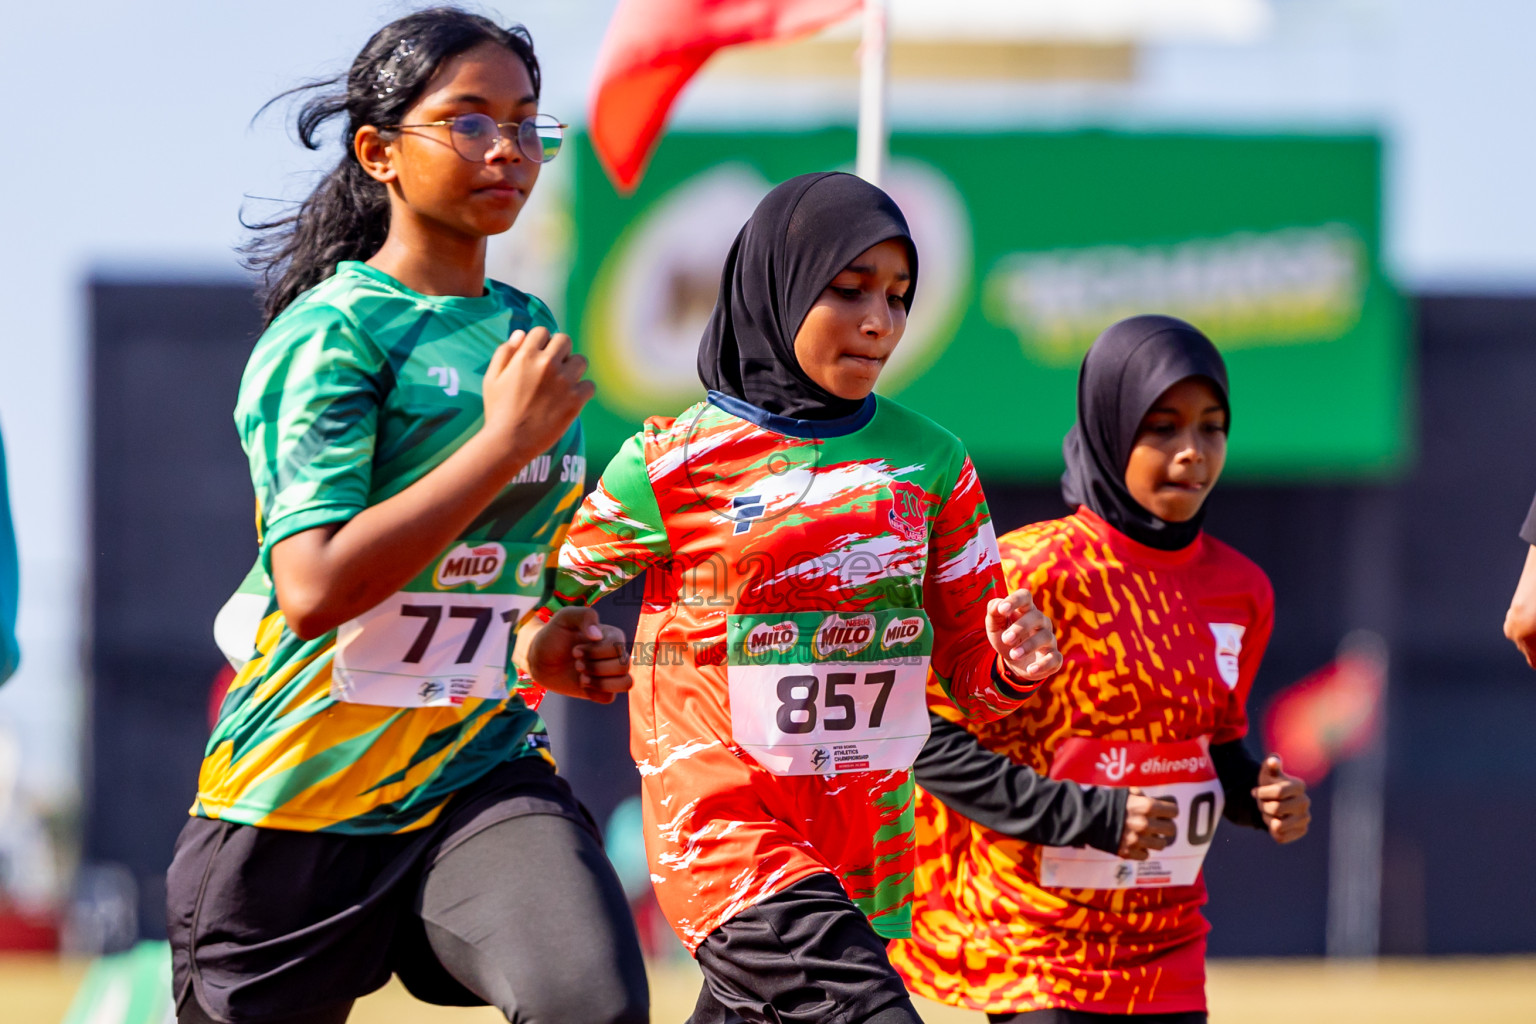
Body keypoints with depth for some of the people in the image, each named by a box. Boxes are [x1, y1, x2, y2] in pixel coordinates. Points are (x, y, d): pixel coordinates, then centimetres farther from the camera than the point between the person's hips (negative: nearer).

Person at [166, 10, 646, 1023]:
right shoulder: (332, 332, -11)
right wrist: (506, 441, -22)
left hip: (483, 774, 5)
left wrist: (553, 648, 7)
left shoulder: (527, 331, 12)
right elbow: (315, 591, -24)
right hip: (307, 789, -4)